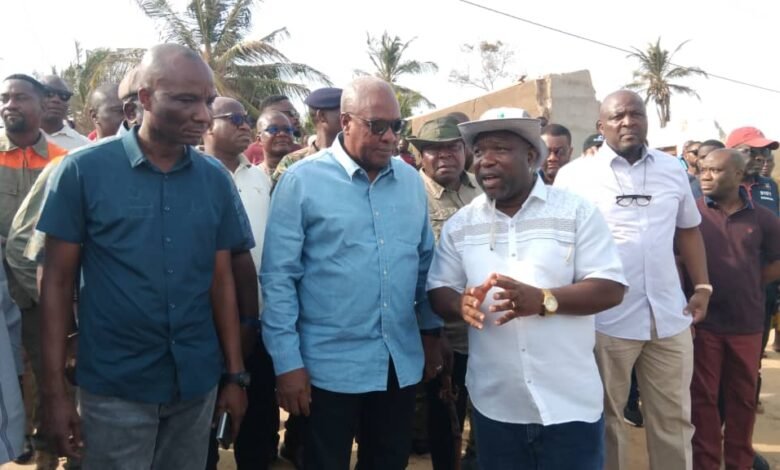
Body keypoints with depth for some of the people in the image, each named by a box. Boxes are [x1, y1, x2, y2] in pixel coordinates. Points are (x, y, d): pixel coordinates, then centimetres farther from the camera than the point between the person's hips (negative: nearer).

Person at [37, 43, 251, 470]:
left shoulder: (216, 180, 0)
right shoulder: (83, 170, -8)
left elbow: (221, 280, 5)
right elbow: (57, 280, -5)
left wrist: (235, 374, 5)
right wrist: (54, 390, -7)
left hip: (197, 382, 3)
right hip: (114, 386, -3)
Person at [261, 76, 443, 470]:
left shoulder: (411, 180, 5)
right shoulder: (302, 180, -9)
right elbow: (279, 277, -10)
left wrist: (431, 333, 13)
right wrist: (287, 362, -11)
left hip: (402, 362, 5)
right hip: (331, 364, -4)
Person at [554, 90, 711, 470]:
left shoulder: (673, 170, 7)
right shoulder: (573, 176, -4)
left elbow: (688, 230, 16)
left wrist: (702, 287, 9)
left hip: (670, 317, 4)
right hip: (606, 320, -3)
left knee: (674, 416, 15)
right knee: (606, 417, 12)